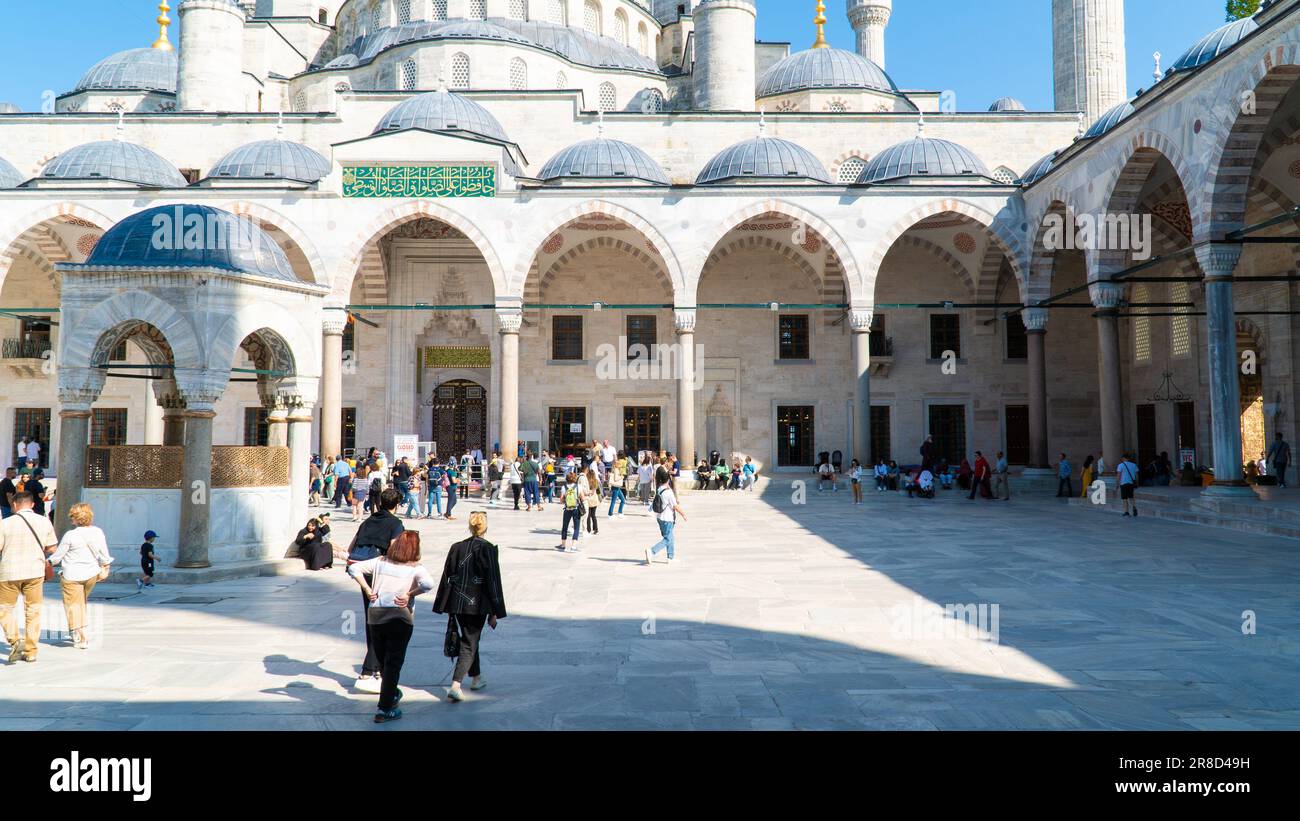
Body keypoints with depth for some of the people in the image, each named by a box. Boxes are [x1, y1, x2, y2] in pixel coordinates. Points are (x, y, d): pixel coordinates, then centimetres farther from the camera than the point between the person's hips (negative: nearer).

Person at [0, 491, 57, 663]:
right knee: (33, 611, 10)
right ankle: (30, 651, 13)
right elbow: (51, 548, 4)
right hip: (35, 571, 2)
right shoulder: (44, 522, -1)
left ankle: (14, 641, -7)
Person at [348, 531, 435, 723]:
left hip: (375, 615, 4)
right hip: (400, 617, -4)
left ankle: (392, 694, 40)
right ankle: (385, 709, 4)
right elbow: (428, 584, -22)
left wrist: (367, 589, 1)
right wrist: (409, 595, -10)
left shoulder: (380, 561, 7)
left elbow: (353, 568, 1)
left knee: (383, 661, 20)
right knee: (393, 663, 5)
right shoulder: (415, 568, -3)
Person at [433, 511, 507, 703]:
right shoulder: (488, 549, -9)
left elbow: (447, 577, 6)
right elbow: (493, 581, -9)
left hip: (457, 603, 5)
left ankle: (476, 677, 37)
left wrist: (446, 608, 15)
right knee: (469, 644, 1)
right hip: (477, 604, -5)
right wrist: (494, 613, -3)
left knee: (470, 639, 22)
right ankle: (455, 685, -12)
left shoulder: (456, 547, 3)